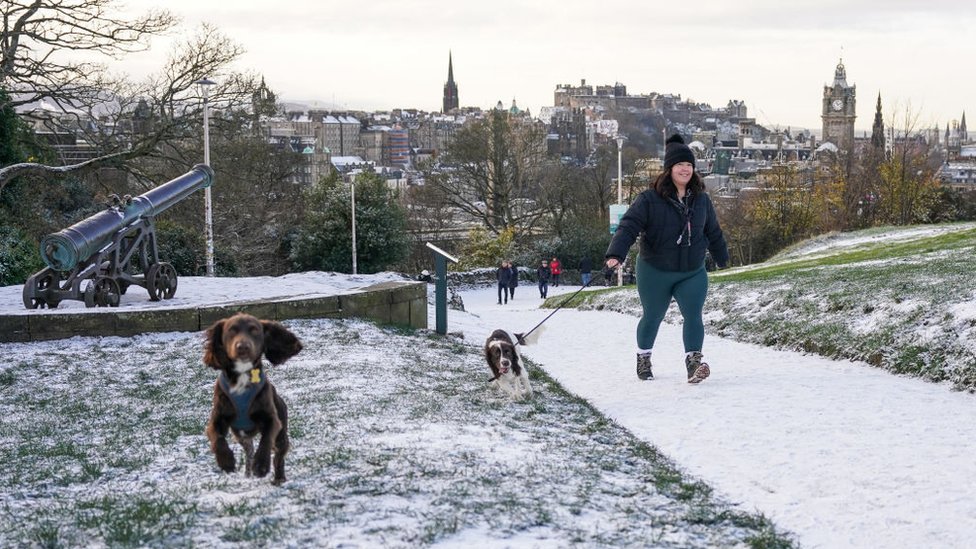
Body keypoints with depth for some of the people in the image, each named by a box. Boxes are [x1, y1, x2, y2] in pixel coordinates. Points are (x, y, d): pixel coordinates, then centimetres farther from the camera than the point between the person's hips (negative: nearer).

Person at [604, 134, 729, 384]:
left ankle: (693, 363, -19)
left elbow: (713, 232, 17)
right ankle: (643, 358, 36)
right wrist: (615, 255, -37)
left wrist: (722, 258, 29)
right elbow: (629, 226, -23)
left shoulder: (701, 200, 3)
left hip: (693, 272, 2)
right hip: (655, 272, -2)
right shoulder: (649, 199, -13)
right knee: (652, 317, 14)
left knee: (693, 316, -14)